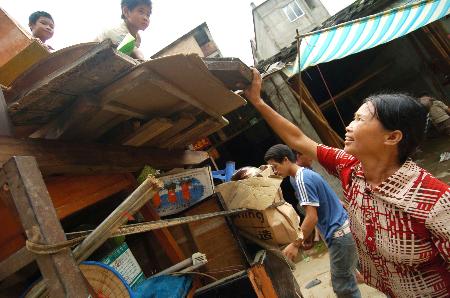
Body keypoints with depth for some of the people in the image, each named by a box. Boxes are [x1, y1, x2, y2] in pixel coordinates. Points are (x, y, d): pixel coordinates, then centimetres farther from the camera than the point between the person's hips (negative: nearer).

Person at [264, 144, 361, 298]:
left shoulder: (301, 179, -20)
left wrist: (295, 244, -17)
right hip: (343, 229, 10)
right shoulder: (307, 173, 11)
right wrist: (307, 237, 20)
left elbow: (312, 217, -24)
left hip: (338, 234, -10)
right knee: (346, 280, 22)